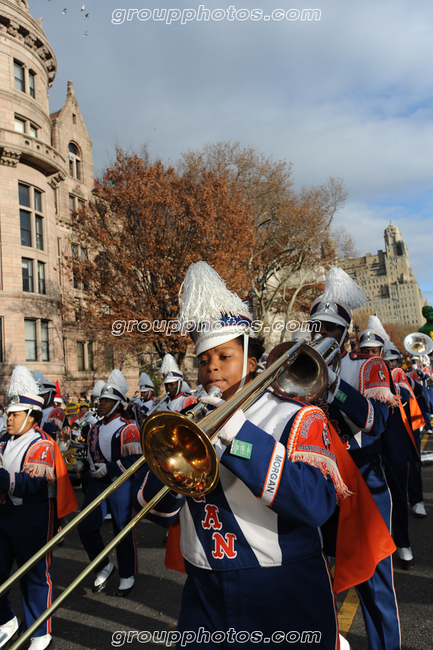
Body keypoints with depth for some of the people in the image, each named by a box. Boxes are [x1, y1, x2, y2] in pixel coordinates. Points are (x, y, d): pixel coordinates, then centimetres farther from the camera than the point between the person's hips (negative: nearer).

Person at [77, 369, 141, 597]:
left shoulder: (127, 428, -14)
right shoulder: (96, 428, 9)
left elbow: (134, 460, -20)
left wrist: (107, 468, -23)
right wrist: (93, 467, 5)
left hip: (119, 485, -7)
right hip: (97, 483, 7)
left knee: (123, 531, 5)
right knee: (86, 527, 4)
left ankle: (127, 576, 26)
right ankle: (104, 567, 27)